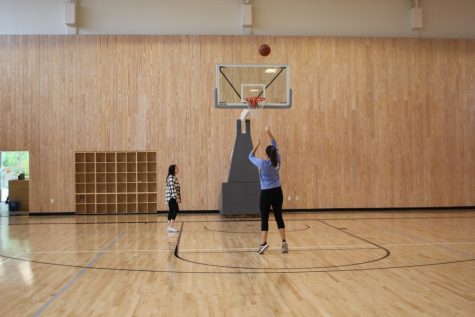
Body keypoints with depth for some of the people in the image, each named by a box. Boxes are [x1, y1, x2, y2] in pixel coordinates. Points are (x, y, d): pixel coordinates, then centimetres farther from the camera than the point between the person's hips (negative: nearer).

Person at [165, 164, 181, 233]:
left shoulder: (174, 177, 17)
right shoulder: (171, 177, -14)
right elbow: (172, 188, -20)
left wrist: (178, 197, 17)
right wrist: (177, 197, -21)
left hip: (172, 197, 10)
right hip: (172, 197, -10)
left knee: (171, 211, 10)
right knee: (175, 210, -12)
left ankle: (169, 226, 13)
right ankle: (171, 226, -13)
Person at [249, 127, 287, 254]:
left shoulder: (263, 163, -12)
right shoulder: (278, 162, -1)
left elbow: (251, 156, 4)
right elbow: (275, 146, 11)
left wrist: (257, 144, 8)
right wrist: (269, 133, 13)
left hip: (266, 193, -4)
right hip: (277, 192, 4)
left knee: (264, 219, -2)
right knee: (278, 217, 9)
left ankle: (263, 243, -9)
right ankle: (284, 242, 5)